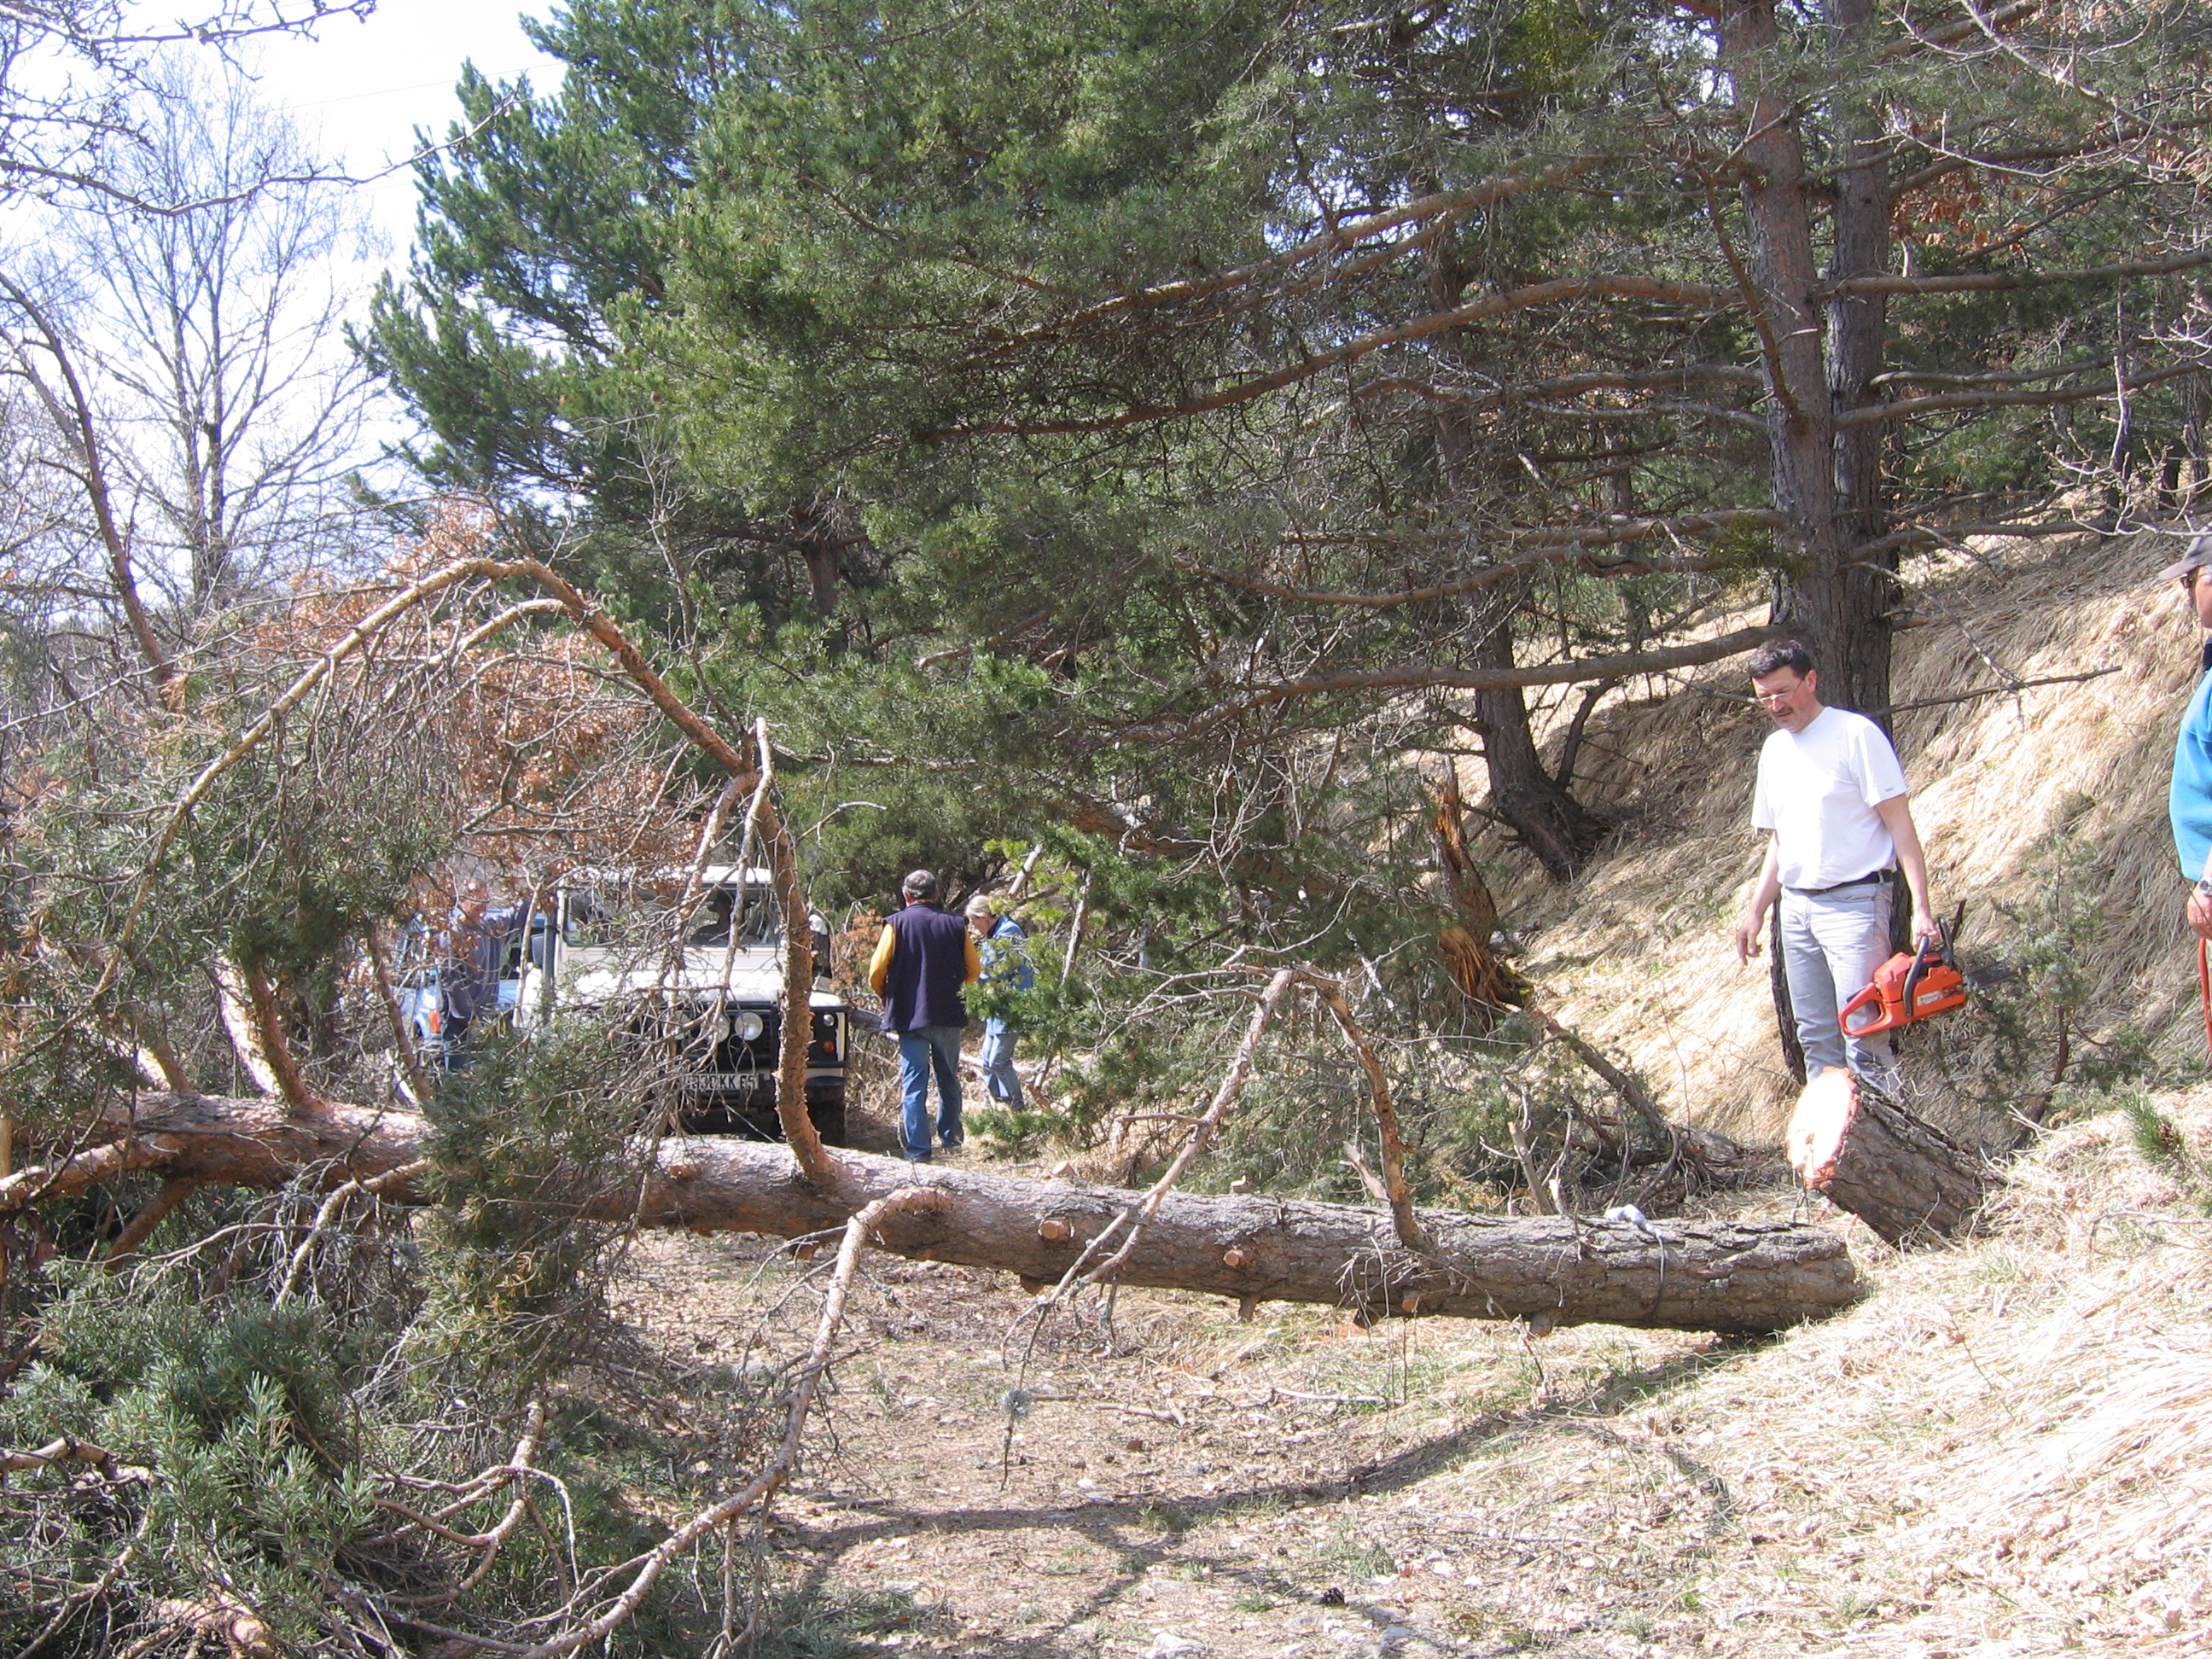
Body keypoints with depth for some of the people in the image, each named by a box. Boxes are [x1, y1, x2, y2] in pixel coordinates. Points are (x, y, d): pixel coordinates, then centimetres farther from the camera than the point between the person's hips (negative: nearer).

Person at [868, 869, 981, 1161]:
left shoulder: (898, 924, -7)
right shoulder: (956, 924, 1)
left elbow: (876, 972, -7)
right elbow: (974, 972, 7)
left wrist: (888, 998, 12)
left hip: (910, 1016, -3)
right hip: (949, 1016, 3)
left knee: (914, 1084, 1)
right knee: (949, 1079, 18)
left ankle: (918, 1150, -2)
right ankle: (950, 1138, 28)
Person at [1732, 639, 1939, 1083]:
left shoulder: (1854, 734, -8)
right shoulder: (1774, 750, 14)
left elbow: (1900, 823, -11)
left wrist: (1921, 907, -18)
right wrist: (1756, 912, 18)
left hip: (1853, 901, -7)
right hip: (1796, 908, 7)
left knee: (1863, 1030, -12)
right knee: (1816, 1037, 9)